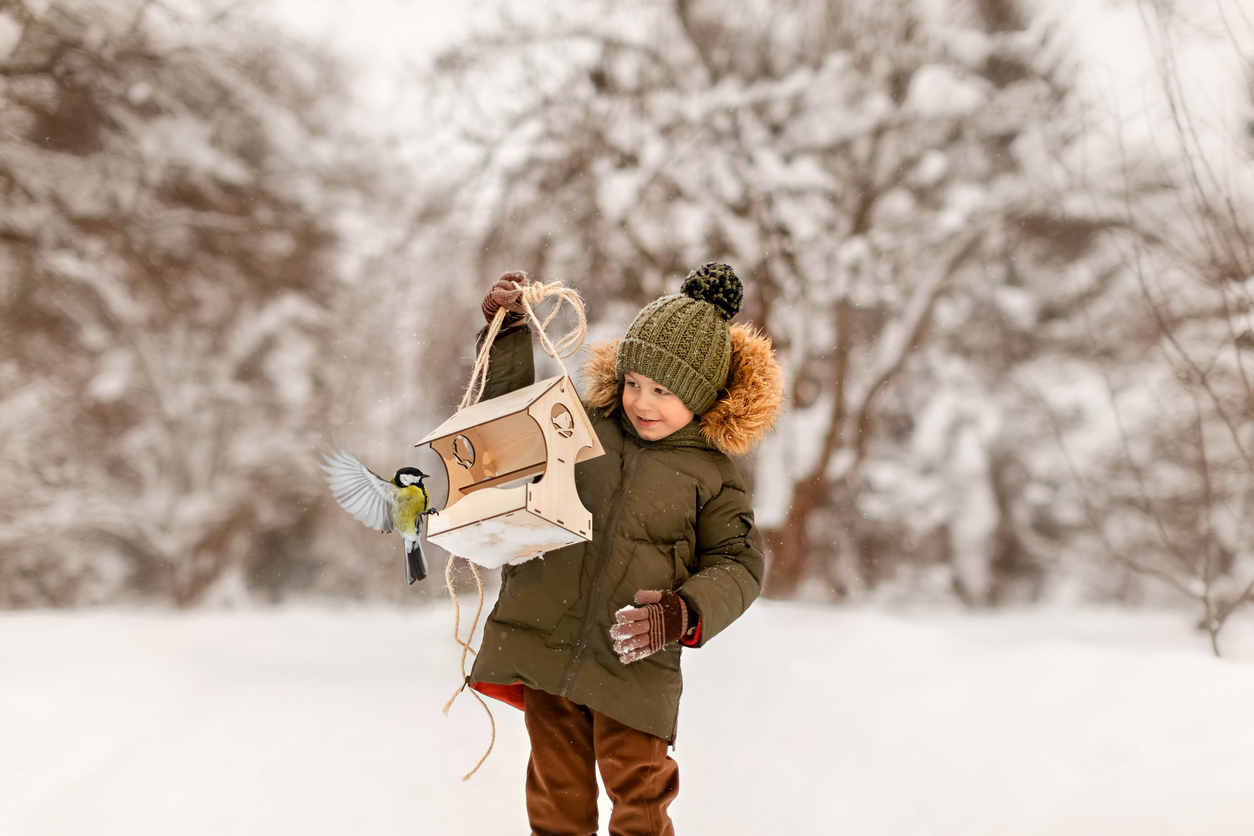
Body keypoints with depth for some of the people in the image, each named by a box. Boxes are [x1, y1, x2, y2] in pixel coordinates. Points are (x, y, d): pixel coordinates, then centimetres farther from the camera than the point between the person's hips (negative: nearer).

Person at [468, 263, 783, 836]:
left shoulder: (712, 476, 0)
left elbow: (737, 565, 1)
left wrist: (686, 613, -18)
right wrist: (509, 332, 8)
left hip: (633, 665, -2)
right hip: (542, 647, 2)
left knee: (638, 787, -1)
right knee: (557, 787, 11)